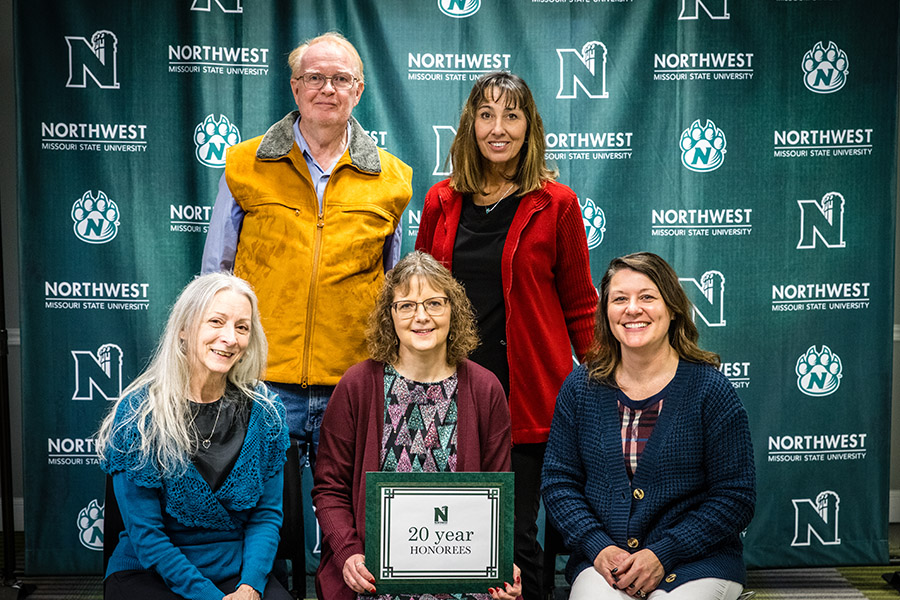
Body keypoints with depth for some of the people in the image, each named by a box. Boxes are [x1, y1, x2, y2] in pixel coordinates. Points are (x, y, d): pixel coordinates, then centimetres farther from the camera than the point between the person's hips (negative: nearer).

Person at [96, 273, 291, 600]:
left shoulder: (265, 413, 0)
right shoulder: (137, 413, -8)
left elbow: (266, 514, 3)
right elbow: (145, 531, -9)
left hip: (238, 570, 2)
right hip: (148, 574, -1)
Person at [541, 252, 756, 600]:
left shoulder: (709, 389, -5)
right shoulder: (580, 387, 3)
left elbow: (735, 497, -5)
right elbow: (558, 481, 5)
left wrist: (662, 554, -13)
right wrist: (598, 547, -10)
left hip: (697, 561, -1)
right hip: (602, 558, 1)